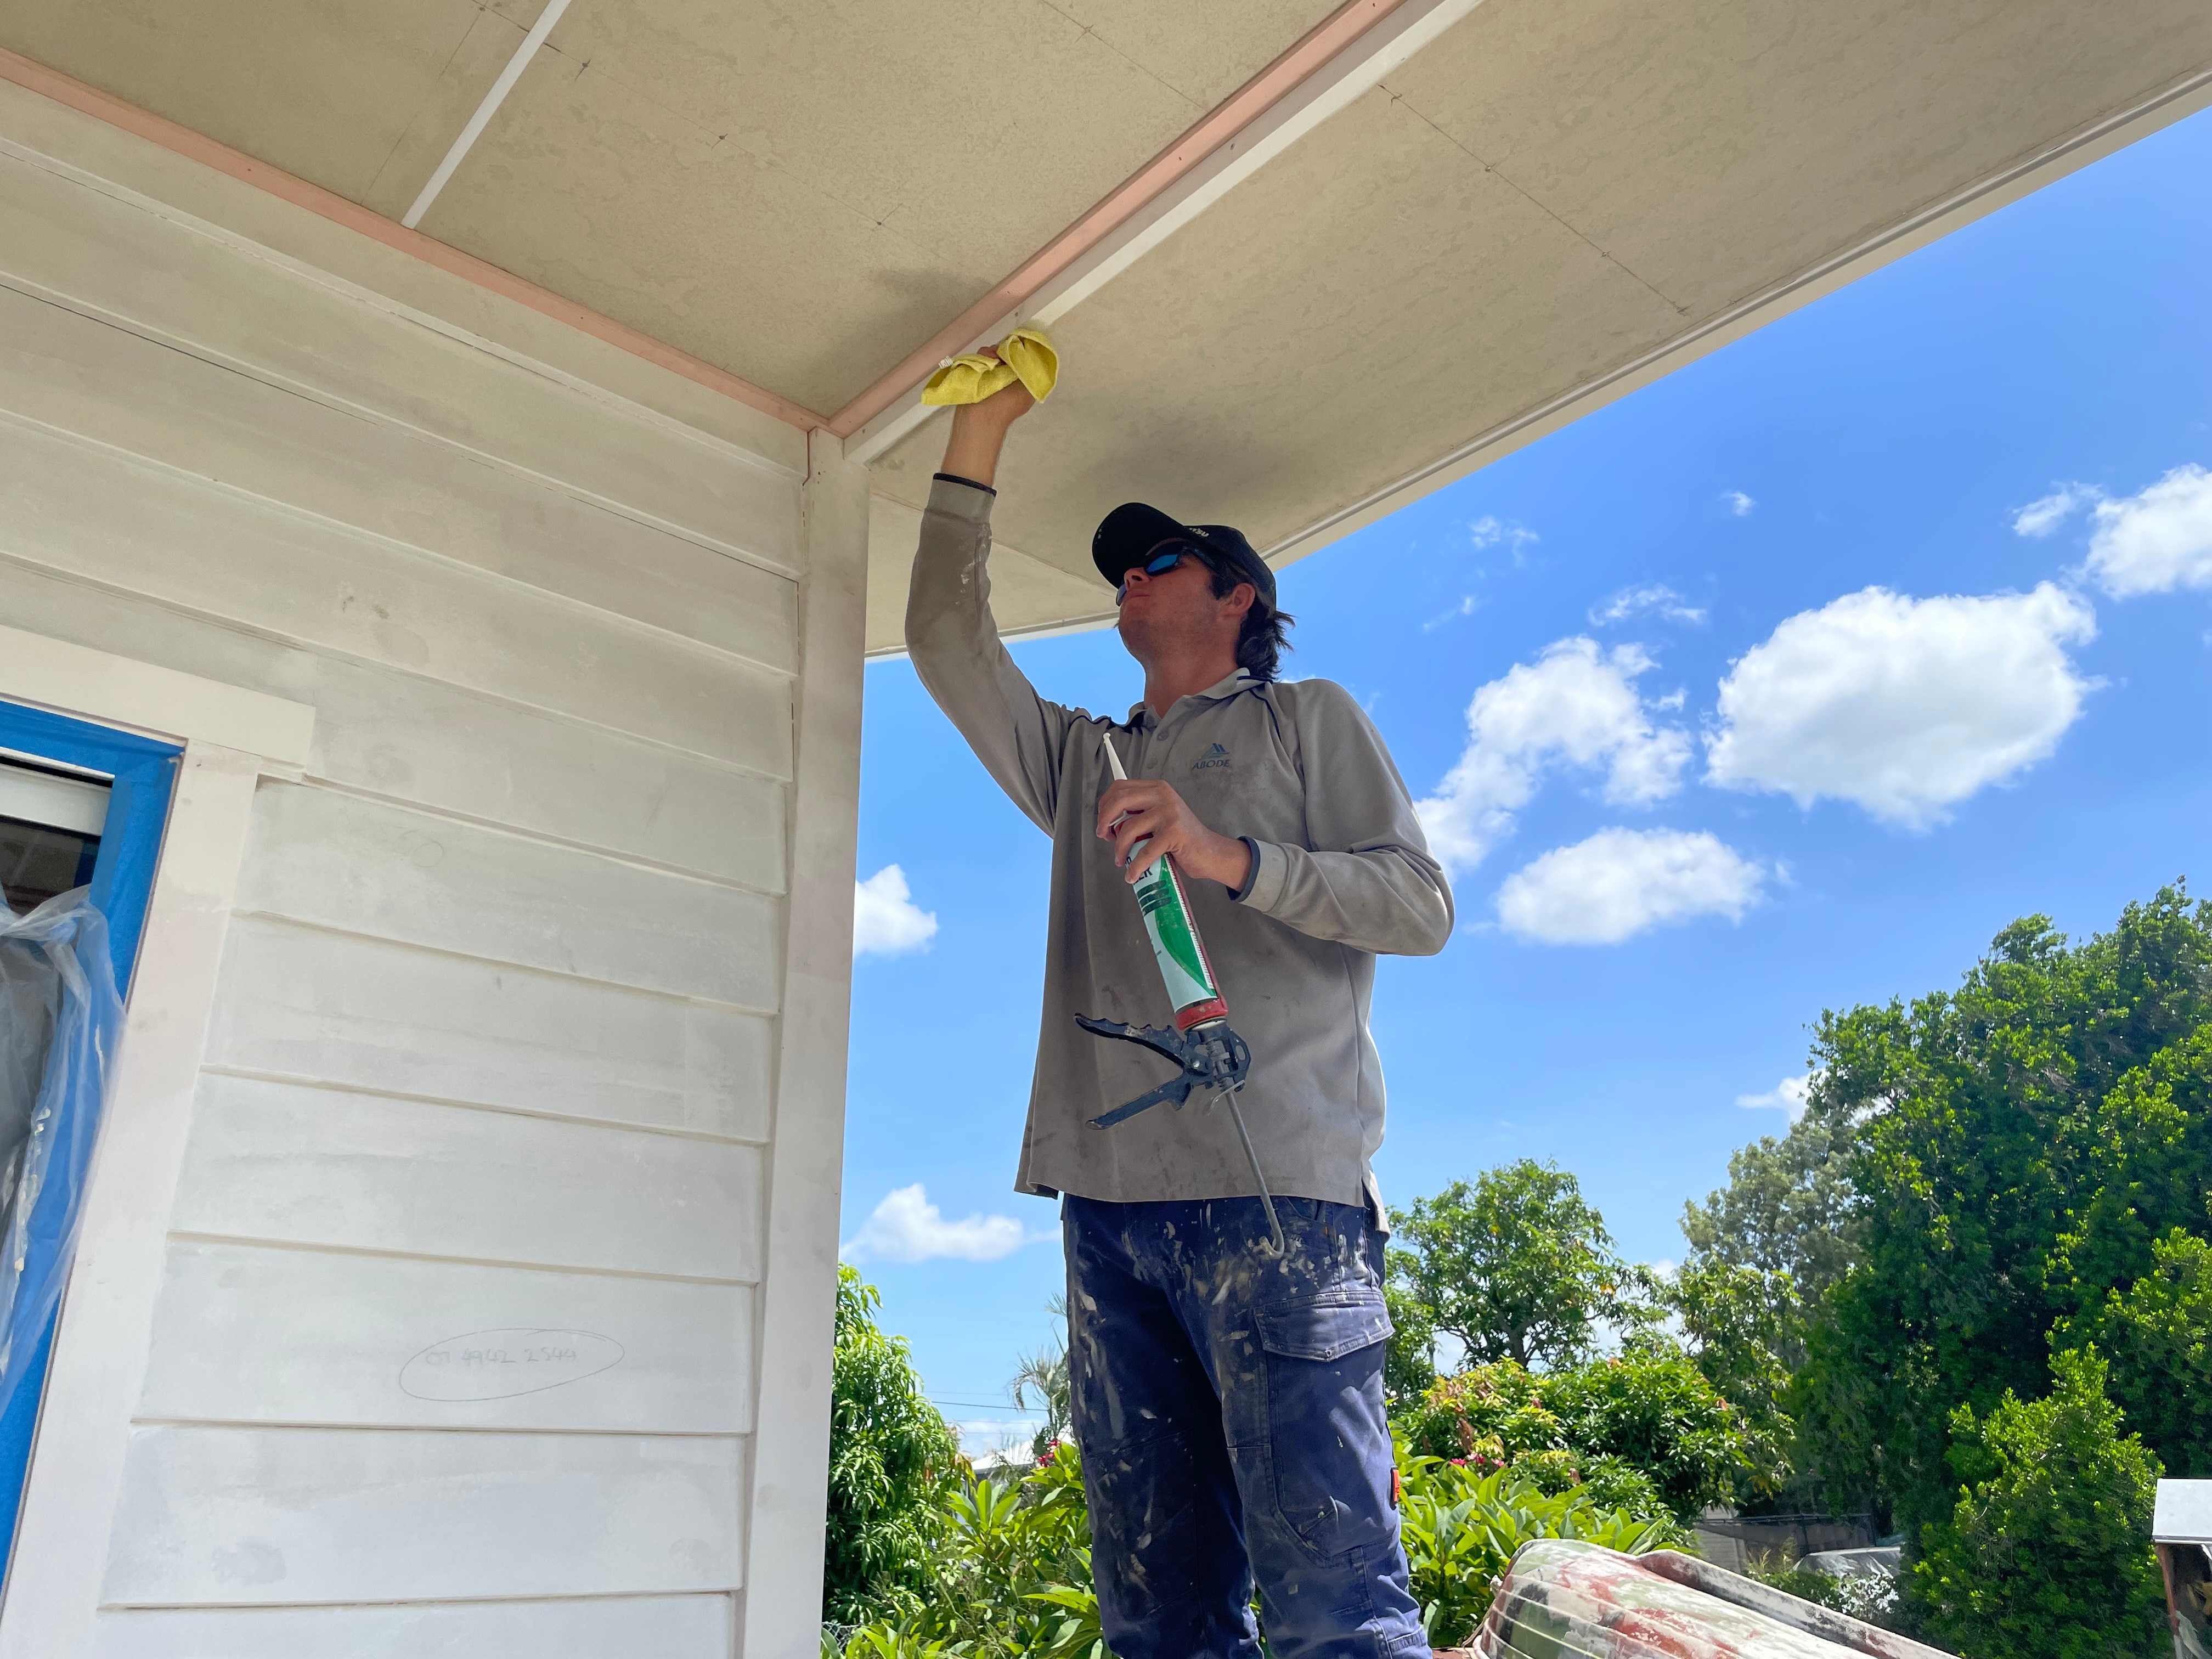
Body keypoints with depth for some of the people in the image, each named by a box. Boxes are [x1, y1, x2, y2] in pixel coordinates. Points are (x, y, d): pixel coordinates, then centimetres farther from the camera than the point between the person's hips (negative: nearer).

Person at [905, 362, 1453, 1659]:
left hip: (1276, 1195, -5)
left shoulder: (1308, 718, 14)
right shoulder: (1083, 757, 28)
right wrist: (980, 436, 20)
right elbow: (949, 642, 21)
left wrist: (1229, 856, -12)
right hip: (1110, 1209, 5)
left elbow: (1423, 904, 2)